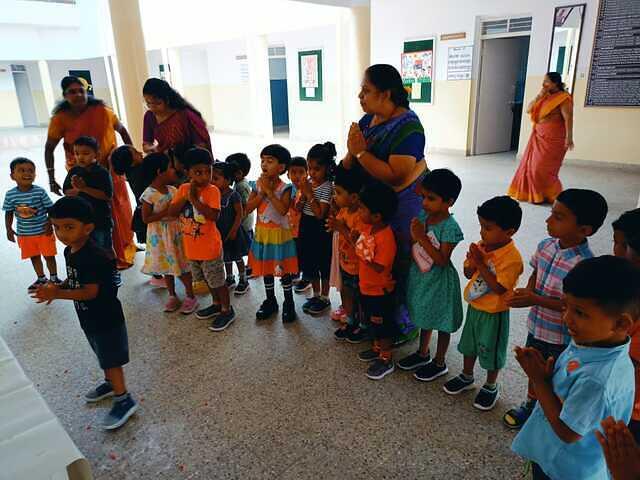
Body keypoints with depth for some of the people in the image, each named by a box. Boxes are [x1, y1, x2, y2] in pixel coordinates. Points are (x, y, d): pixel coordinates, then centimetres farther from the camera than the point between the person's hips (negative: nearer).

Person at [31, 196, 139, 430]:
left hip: (106, 319, -9)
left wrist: (57, 294, -33)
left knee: (111, 358, 2)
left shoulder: (94, 257, -29)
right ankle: (110, 383, 46)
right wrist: (58, 287, -6)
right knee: (103, 355, 26)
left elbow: (91, 291, -29)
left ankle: (124, 400, 15)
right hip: (89, 318, 9)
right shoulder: (69, 251, 1)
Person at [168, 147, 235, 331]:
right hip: (191, 246, 6)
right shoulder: (183, 189, 0)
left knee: (217, 281, 6)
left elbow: (214, 216, -28)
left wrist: (195, 199, -27)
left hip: (210, 246, -6)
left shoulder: (212, 190, -16)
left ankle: (227, 310, 23)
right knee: (207, 279, 23)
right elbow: (171, 212, -6)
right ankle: (216, 304, 42)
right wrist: (186, 197, -18)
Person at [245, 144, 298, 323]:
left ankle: (289, 304, 21)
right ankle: (270, 301, 32)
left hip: (279, 234, -5)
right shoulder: (258, 185, -1)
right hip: (262, 233, 5)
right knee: (266, 268, 16)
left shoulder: (284, 188, -14)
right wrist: (262, 192, -18)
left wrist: (269, 191, -25)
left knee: (283, 269, 5)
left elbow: (283, 210, -28)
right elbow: (249, 207, -8)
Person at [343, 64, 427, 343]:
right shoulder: (369, 118, 3)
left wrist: (360, 152, -24)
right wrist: (352, 152, -17)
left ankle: (406, 326, 25)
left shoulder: (407, 127, -21)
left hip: (404, 203, -8)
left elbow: (395, 176, -30)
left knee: (400, 267, 5)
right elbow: (351, 162, 6)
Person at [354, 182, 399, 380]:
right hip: (366, 286, 9)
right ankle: (377, 348, 47)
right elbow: (360, 246, 10)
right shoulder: (367, 227, -4)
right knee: (372, 322, 26)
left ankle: (386, 360, 26)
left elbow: (379, 267, -29)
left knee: (383, 325, 9)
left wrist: (362, 253, -27)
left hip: (380, 291, -9)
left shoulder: (385, 238, -30)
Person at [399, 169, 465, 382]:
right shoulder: (423, 218, -3)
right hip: (421, 277, 7)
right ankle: (423, 353, 45)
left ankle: (439, 363, 31)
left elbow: (442, 260, -27)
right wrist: (413, 235, -14)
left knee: (441, 323, 12)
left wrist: (422, 237, -30)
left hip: (439, 281, -7)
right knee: (425, 317, 24)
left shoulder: (449, 227, -24)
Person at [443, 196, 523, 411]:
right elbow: (468, 274, 3)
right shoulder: (481, 246, -5)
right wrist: (472, 262, -19)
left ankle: (491, 386, 36)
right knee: (469, 344, 23)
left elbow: (499, 288, -28)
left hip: (494, 313, -7)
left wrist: (481, 264, -30)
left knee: (491, 350, 13)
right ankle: (466, 377, 45)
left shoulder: (512, 258, -26)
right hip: (474, 306, 7)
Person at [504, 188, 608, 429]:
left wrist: (535, 300, -27)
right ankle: (530, 405, 52)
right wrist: (527, 291, -11)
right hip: (537, 325, 6)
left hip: (561, 336, -6)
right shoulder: (545, 246, -9)